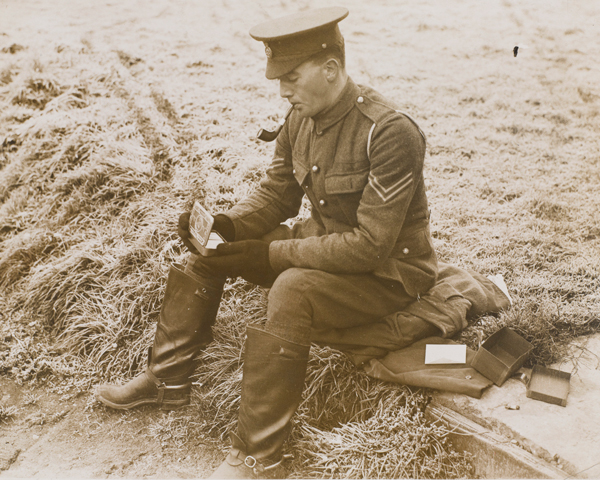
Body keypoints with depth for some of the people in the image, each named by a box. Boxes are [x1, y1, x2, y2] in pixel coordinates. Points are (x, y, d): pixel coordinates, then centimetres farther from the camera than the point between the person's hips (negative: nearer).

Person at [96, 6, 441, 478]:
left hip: (387, 271, -8)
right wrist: (226, 225, -12)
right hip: (324, 241, 8)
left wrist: (271, 253, -27)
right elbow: (276, 195, 9)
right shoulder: (302, 120, -3)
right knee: (207, 249, 2)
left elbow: (370, 246, -29)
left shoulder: (390, 133, -27)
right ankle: (166, 380, 13)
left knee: (292, 290, -37)